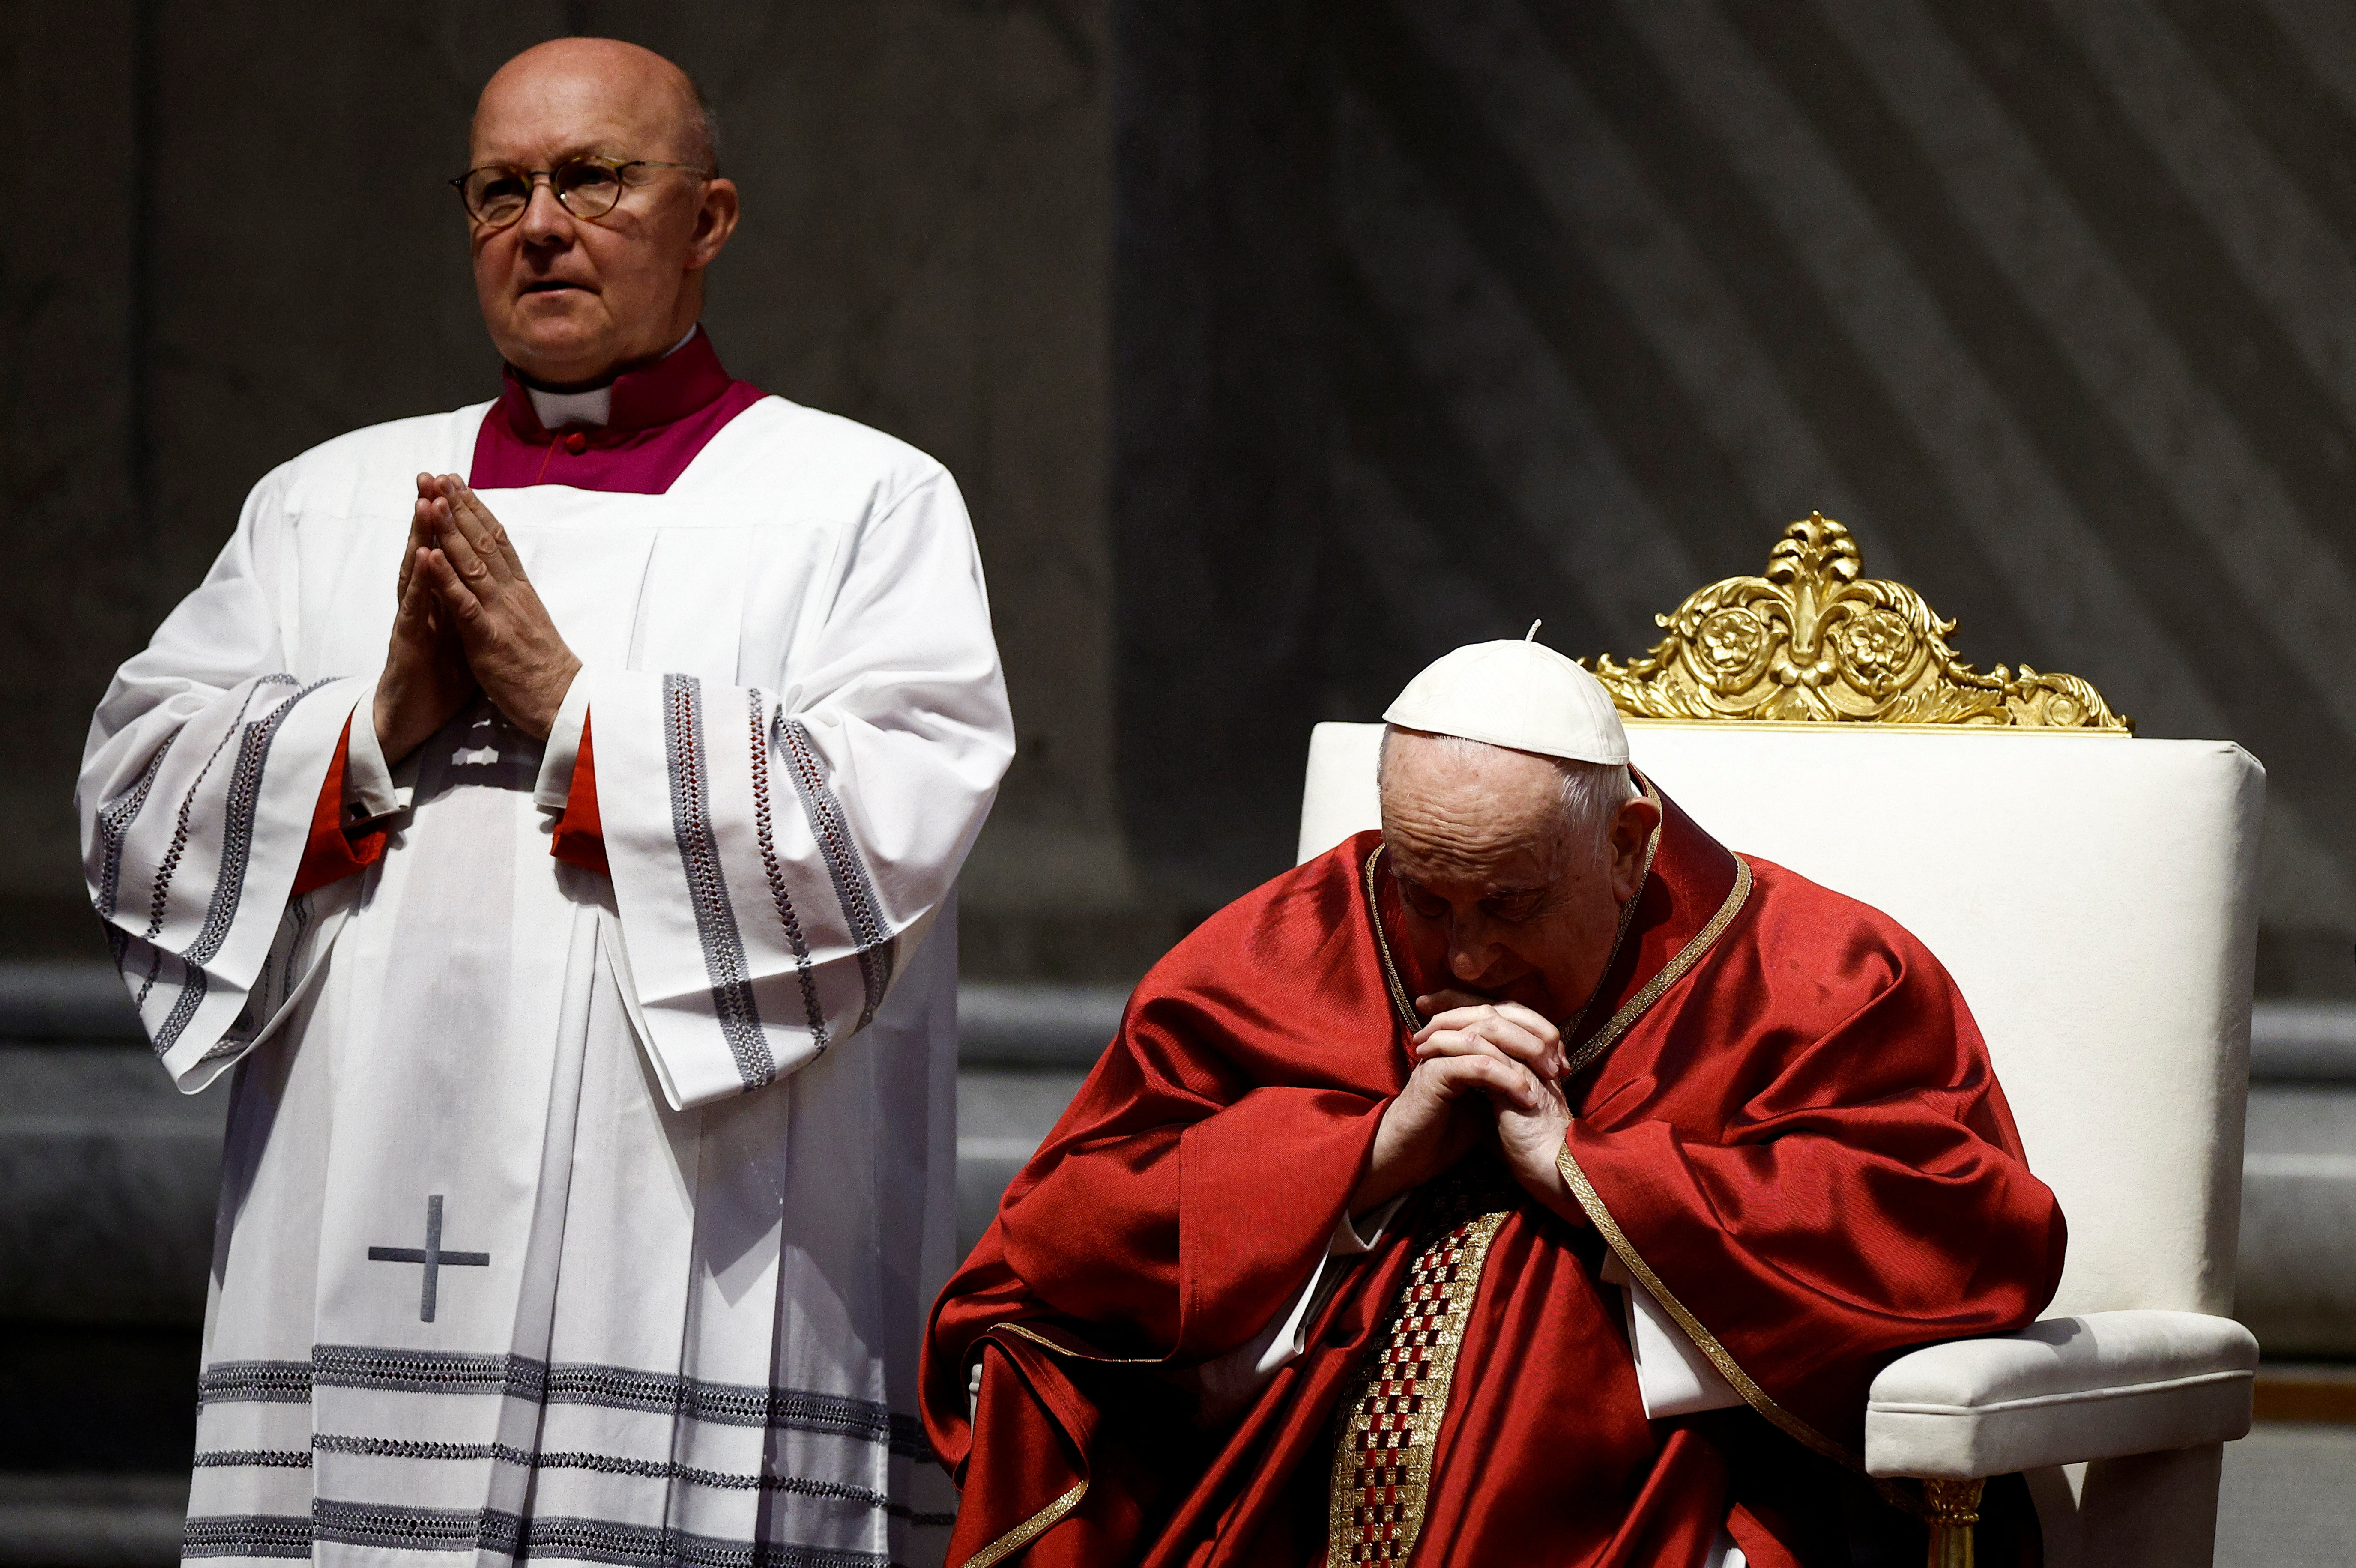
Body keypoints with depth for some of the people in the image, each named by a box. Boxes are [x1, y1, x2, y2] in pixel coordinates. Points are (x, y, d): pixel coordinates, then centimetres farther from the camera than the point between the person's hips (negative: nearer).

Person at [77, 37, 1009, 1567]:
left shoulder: (866, 504, 7)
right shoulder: (333, 502, 19)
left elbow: (889, 823, -8)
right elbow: (134, 795, 9)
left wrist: (567, 710, -9)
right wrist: (384, 722, -7)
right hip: (363, 1275, 3)